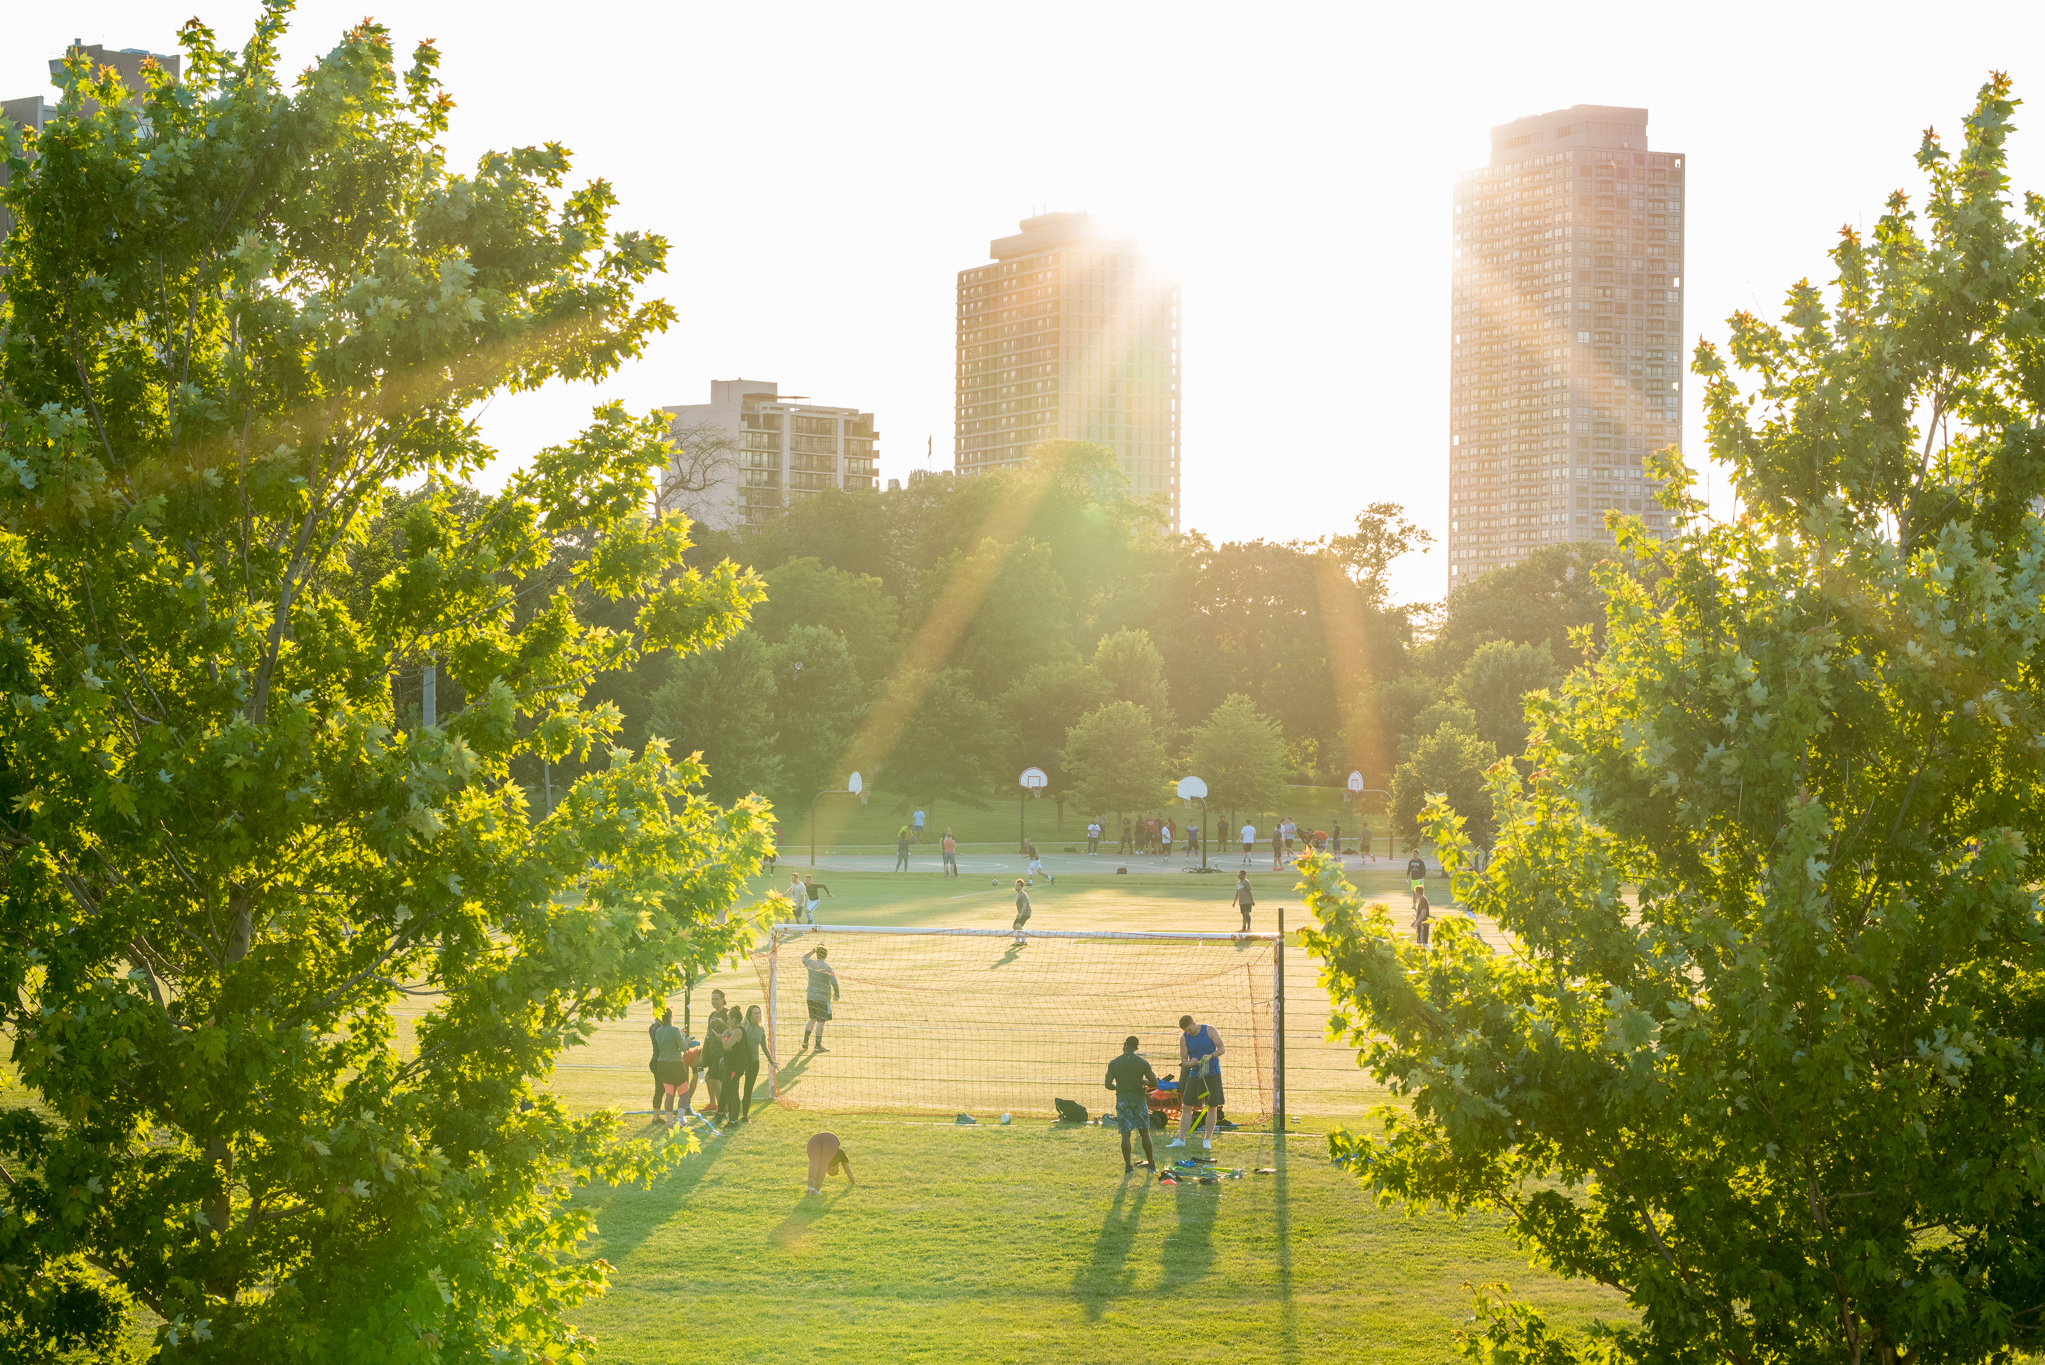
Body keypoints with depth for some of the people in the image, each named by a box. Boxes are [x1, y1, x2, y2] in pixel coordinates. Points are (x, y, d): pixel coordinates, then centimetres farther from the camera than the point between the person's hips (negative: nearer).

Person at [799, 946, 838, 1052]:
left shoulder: (810, 963, 2)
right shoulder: (826, 967, -14)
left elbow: (804, 957, 26)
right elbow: (834, 981, -19)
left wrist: (814, 950, 26)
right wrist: (836, 993, -5)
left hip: (811, 996, 6)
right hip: (822, 997, -6)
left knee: (812, 1019, 21)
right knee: (821, 1021, -1)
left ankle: (805, 1041, 24)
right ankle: (818, 1045, 0)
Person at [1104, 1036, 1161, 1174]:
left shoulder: (1114, 1063, -1)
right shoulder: (1142, 1063, -3)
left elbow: (1108, 1085, 0)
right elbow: (1154, 1083, -1)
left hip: (1122, 1100, 0)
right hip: (1139, 1099, 0)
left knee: (1125, 1133, 2)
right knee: (1144, 1132, 9)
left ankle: (1128, 1165, -1)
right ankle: (1151, 1163, 15)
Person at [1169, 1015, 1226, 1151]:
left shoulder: (1209, 1030, -7)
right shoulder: (1184, 1038, -2)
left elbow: (1222, 1049, -7)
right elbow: (1183, 1060, 0)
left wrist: (1211, 1055, -26)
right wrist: (1190, 1063, -23)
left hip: (1212, 1074, -2)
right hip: (1194, 1074, 2)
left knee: (1212, 1107, -1)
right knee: (1186, 1106, -1)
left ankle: (1207, 1139, 9)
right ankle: (1181, 1139, 4)